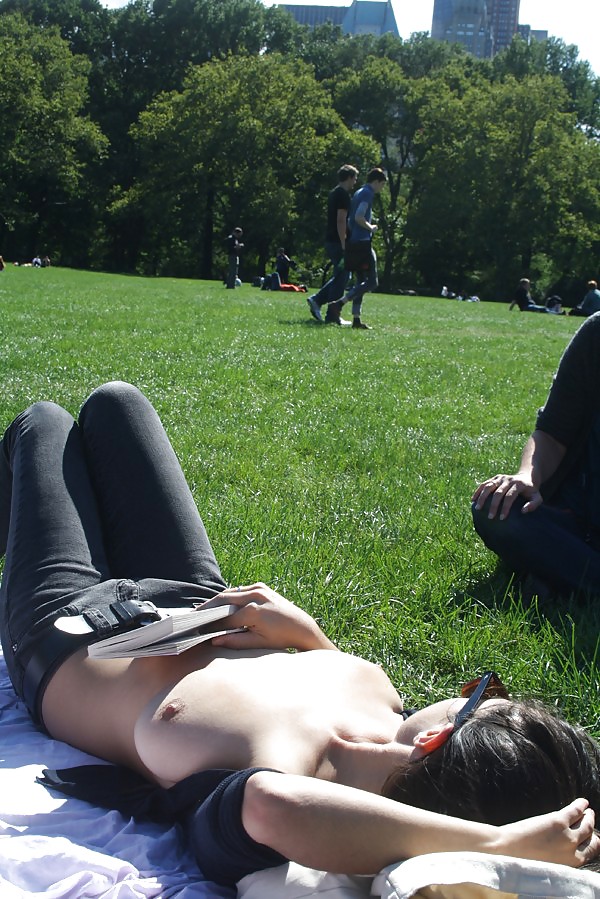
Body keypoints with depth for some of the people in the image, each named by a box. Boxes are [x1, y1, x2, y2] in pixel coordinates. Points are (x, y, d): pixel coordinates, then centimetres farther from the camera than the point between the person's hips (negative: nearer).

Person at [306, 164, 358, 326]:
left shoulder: (333, 193, 17)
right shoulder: (343, 195, -13)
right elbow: (341, 221, -20)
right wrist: (344, 245, -21)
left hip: (330, 241, 9)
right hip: (338, 242, -9)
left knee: (339, 276, 17)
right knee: (341, 277, -4)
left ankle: (317, 300, 10)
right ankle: (333, 316, -2)